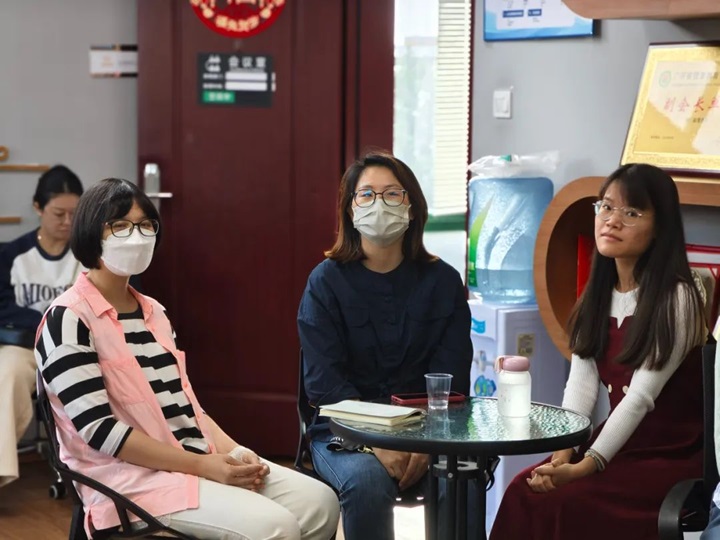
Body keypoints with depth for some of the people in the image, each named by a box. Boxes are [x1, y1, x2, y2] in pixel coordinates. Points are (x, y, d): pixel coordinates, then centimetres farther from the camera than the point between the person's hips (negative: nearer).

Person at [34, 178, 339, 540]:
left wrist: (232, 451, -4)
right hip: (129, 475, -8)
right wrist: (201, 466, -19)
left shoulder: (152, 311, 15)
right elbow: (99, 429, -17)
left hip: (201, 459, 8)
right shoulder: (68, 320, -10)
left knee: (319, 503, -7)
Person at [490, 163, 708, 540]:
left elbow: (641, 396, -21)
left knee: (567, 503, -24)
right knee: (523, 491, -15)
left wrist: (586, 465, -28)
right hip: (619, 444, 6)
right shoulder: (598, 296, 9)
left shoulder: (675, 299, -14)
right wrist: (562, 452, -16)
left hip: (671, 457, -6)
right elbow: (581, 383, -1)